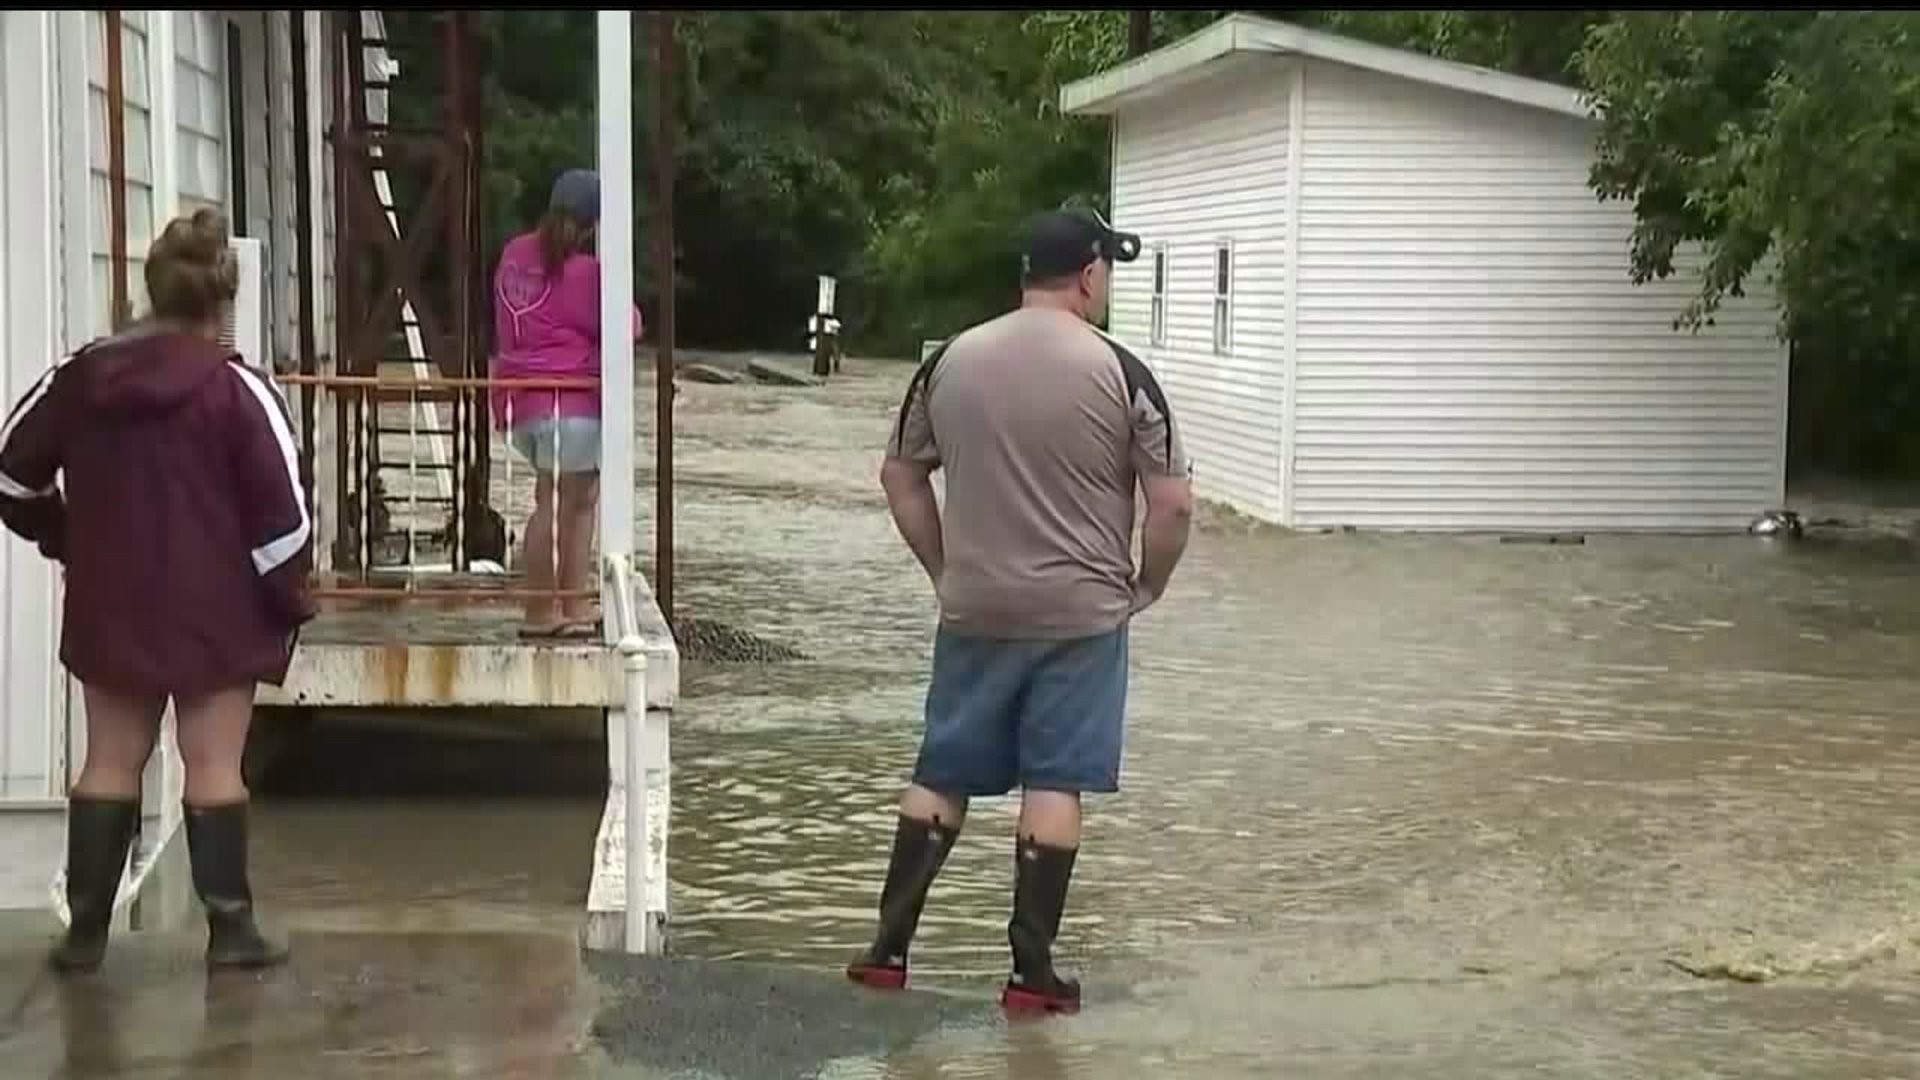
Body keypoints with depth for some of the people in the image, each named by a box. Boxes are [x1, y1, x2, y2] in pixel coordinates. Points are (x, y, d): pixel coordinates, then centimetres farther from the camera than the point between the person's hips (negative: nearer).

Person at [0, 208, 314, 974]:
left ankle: (85, 931, 14)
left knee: (110, 763, 12)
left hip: (110, 605, 4)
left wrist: (65, 540, 24)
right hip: (215, 610, -4)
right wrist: (289, 599, 0)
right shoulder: (238, 390, -12)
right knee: (214, 766, 3)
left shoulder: (79, 377, 3)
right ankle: (230, 928, 6)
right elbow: (281, 511, -13)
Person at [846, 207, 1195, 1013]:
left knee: (942, 776, 13)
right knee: (1054, 785, 3)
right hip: (1081, 615, -3)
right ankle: (1031, 971, 5)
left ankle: (888, 947, 14)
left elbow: (899, 477, 10)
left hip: (974, 612, 3)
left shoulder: (950, 361, 3)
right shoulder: (1117, 370, -9)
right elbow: (1173, 502, -10)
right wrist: (1145, 586, 4)